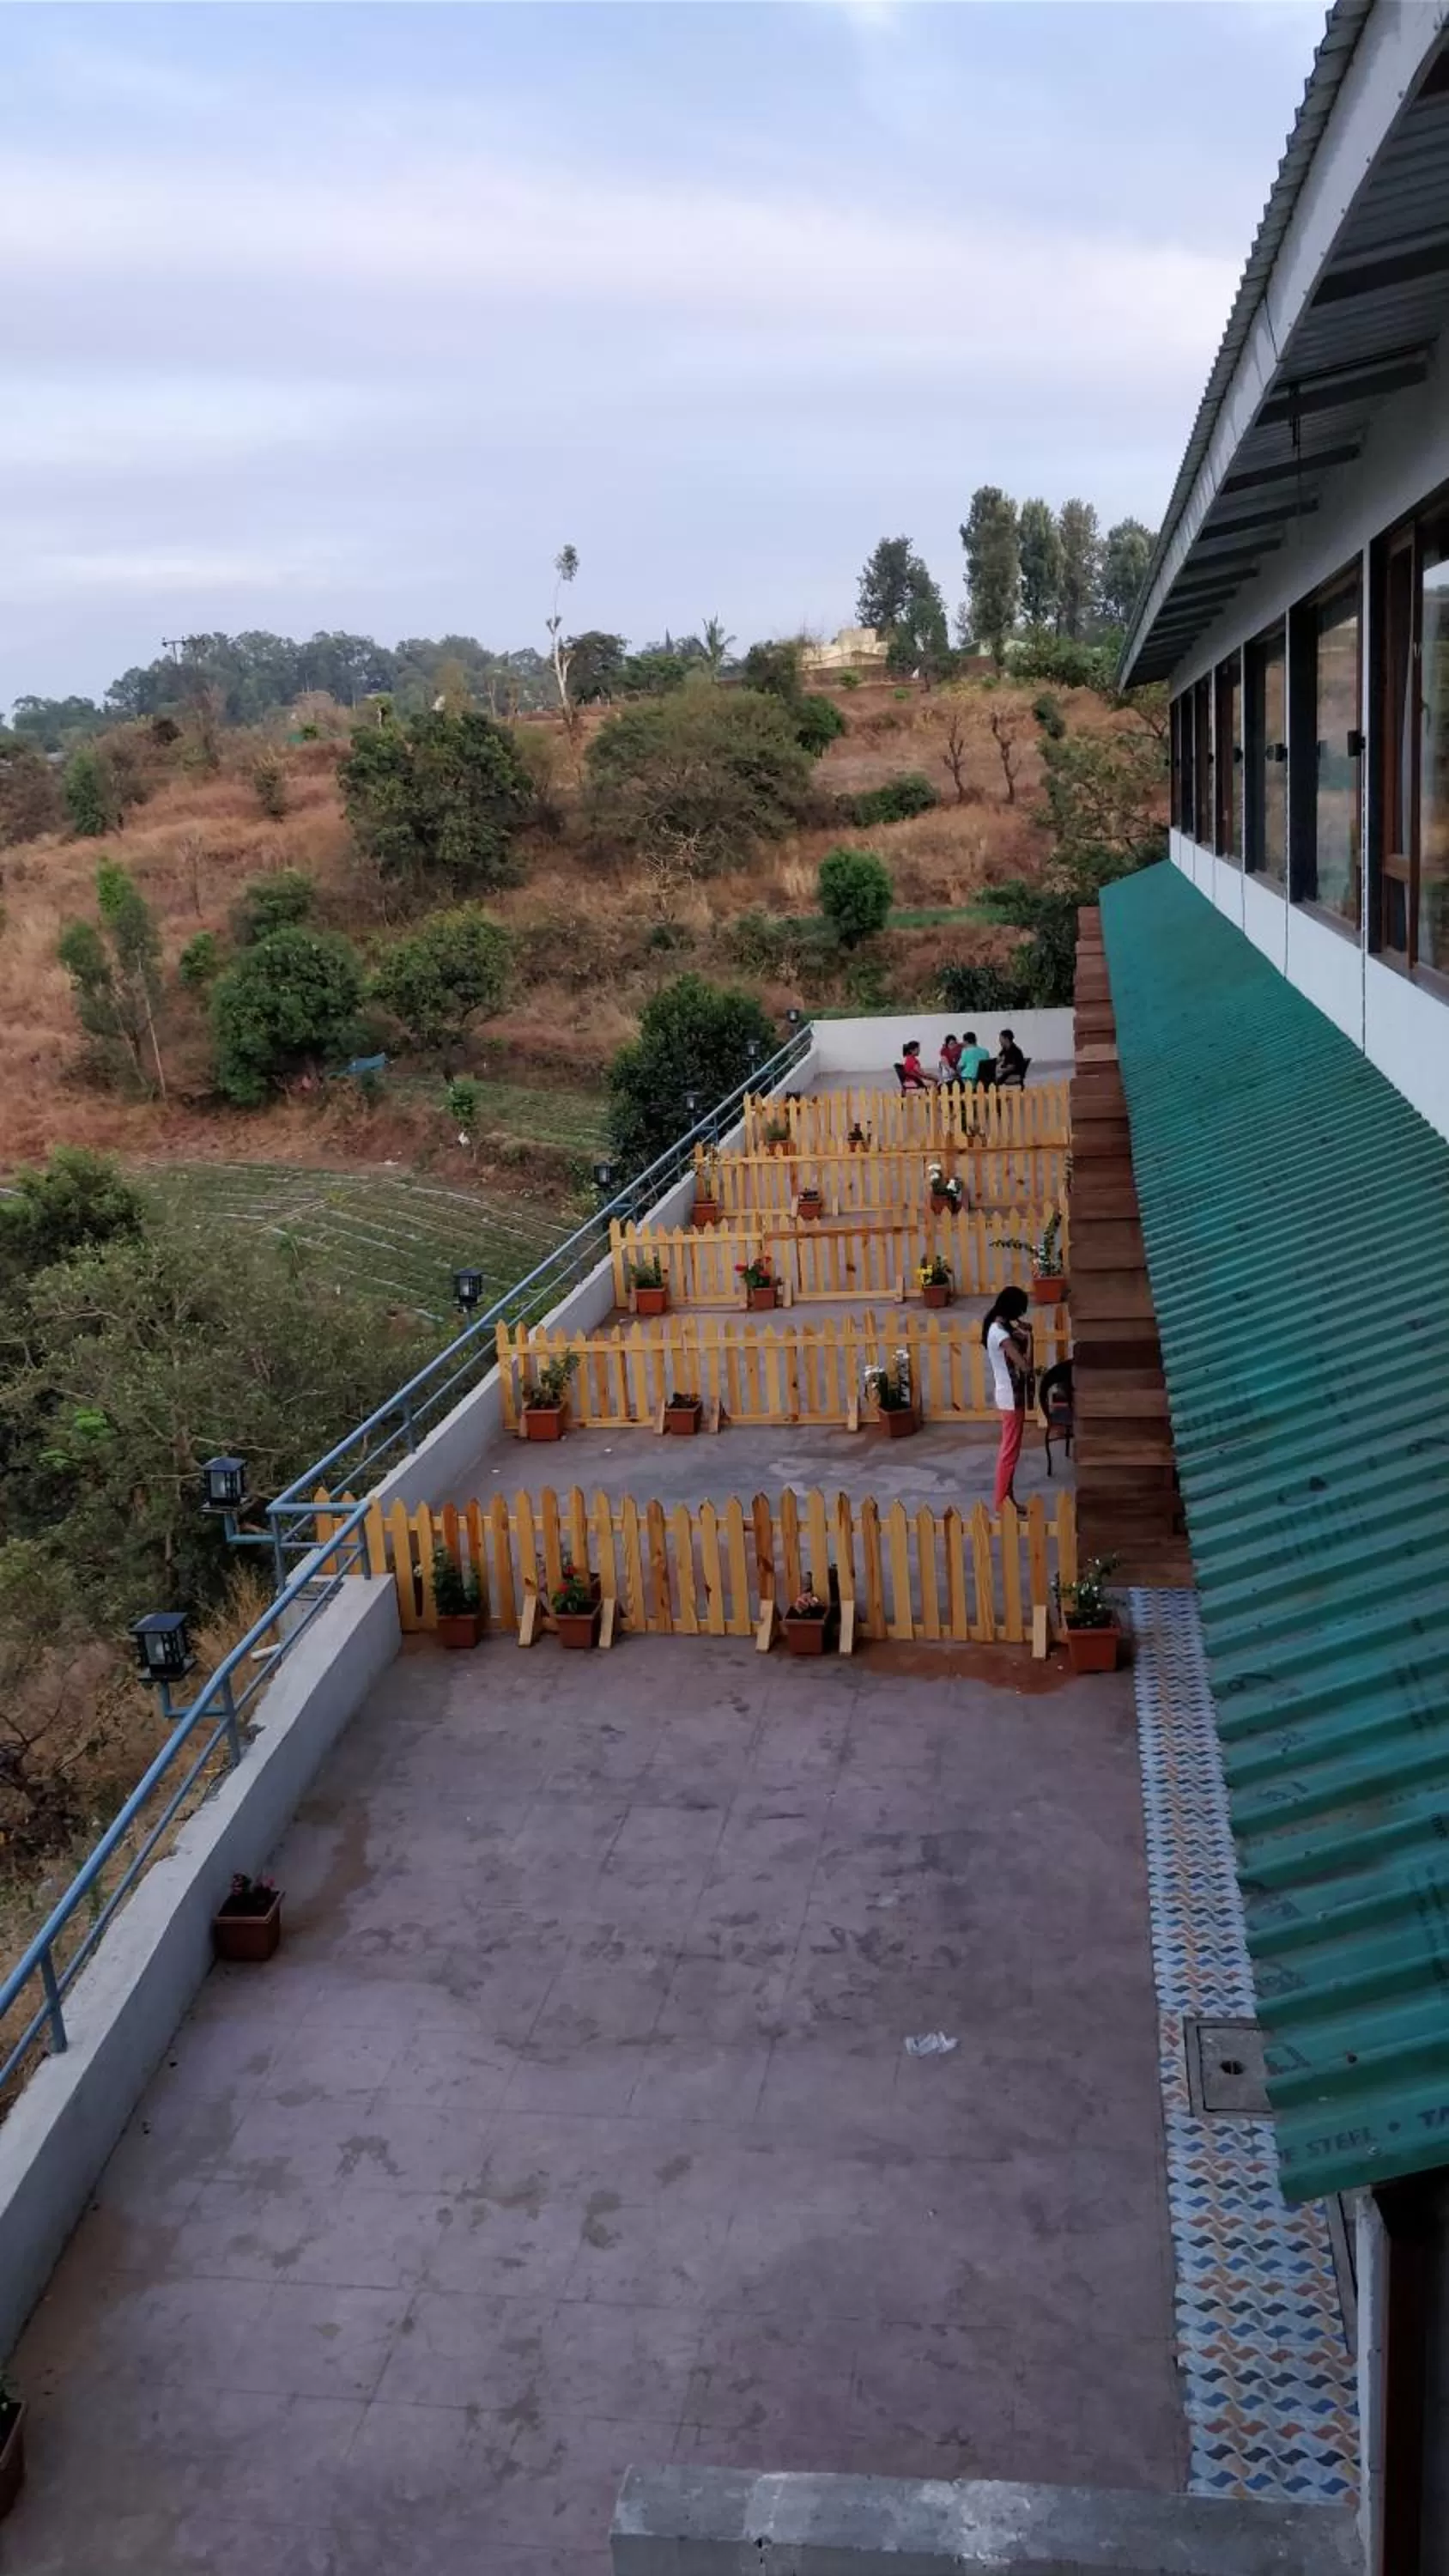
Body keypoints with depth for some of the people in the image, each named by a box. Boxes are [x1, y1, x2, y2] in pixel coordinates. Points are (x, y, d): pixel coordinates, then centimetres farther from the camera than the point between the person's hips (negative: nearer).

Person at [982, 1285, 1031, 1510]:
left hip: (1008, 1394, 10)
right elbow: (1026, 1364, -27)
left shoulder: (997, 1327, 6)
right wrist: (1029, 1336, -17)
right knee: (1010, 1451, -1)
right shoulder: (1002, 1334, -25)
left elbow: (1015, 1351, 19)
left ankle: (1005, 1499, 24)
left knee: (1008, 1449, 16)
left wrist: (1021, 1335, 2)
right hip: (1011, 1397, -10)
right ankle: (1001, 1503, 8)